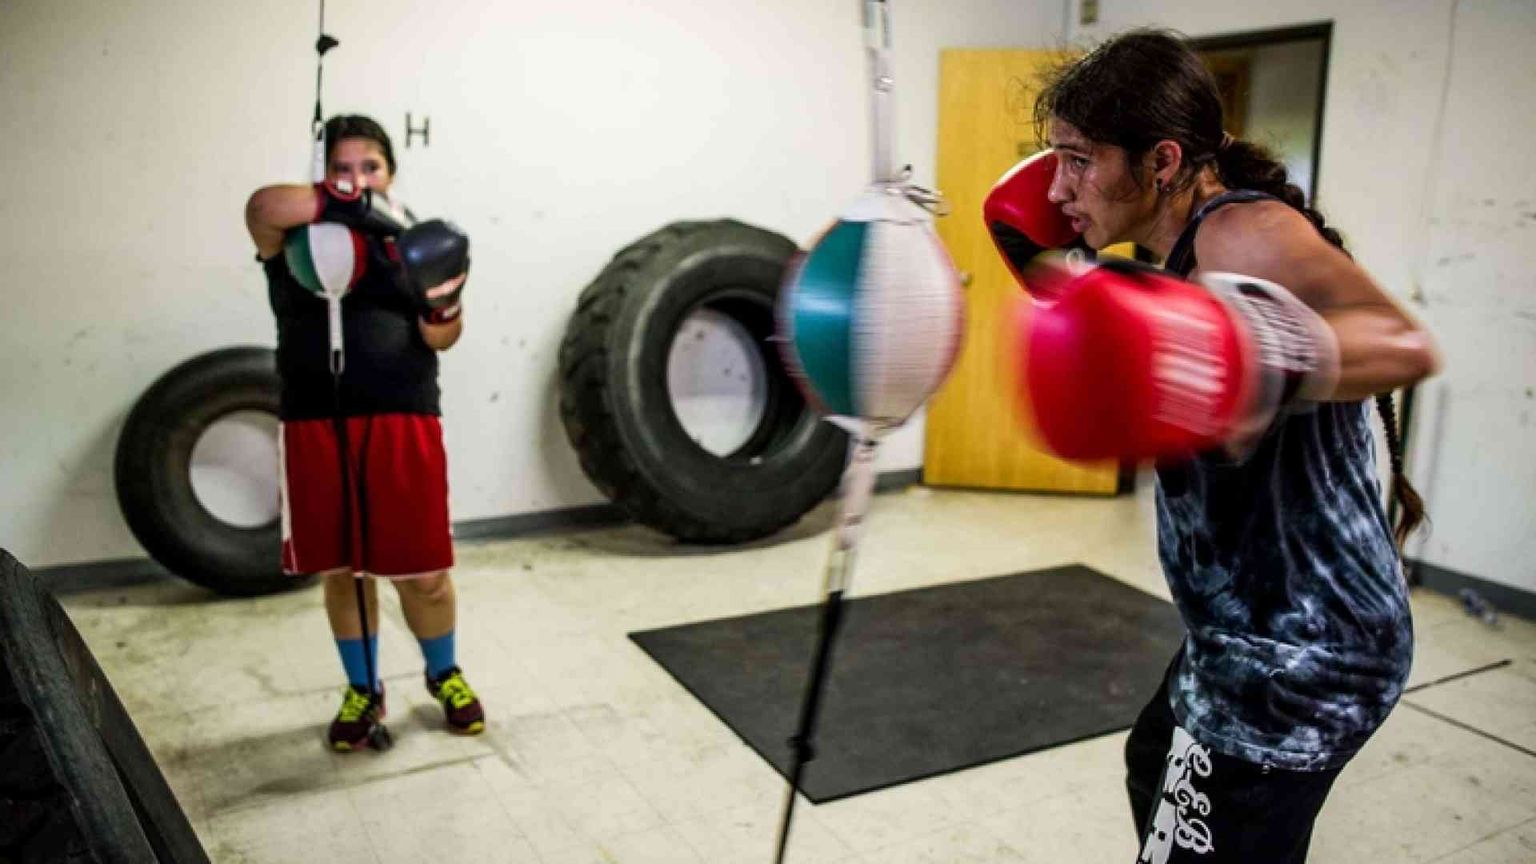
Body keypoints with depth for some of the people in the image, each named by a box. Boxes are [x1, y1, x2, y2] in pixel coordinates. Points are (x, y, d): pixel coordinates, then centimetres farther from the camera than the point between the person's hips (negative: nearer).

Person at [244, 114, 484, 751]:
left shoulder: (414, 240, 8)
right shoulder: (298, 233, 4)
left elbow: (442, 338, -2)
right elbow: (261, 204, -21)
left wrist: (443, 299, -24)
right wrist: (349, 205, -29)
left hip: (403, 424, 0)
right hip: (317, 426, 0)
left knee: (423, 571, 3)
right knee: (341, 570, 11)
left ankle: (444, 674, 31)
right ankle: (362, 690, 32)